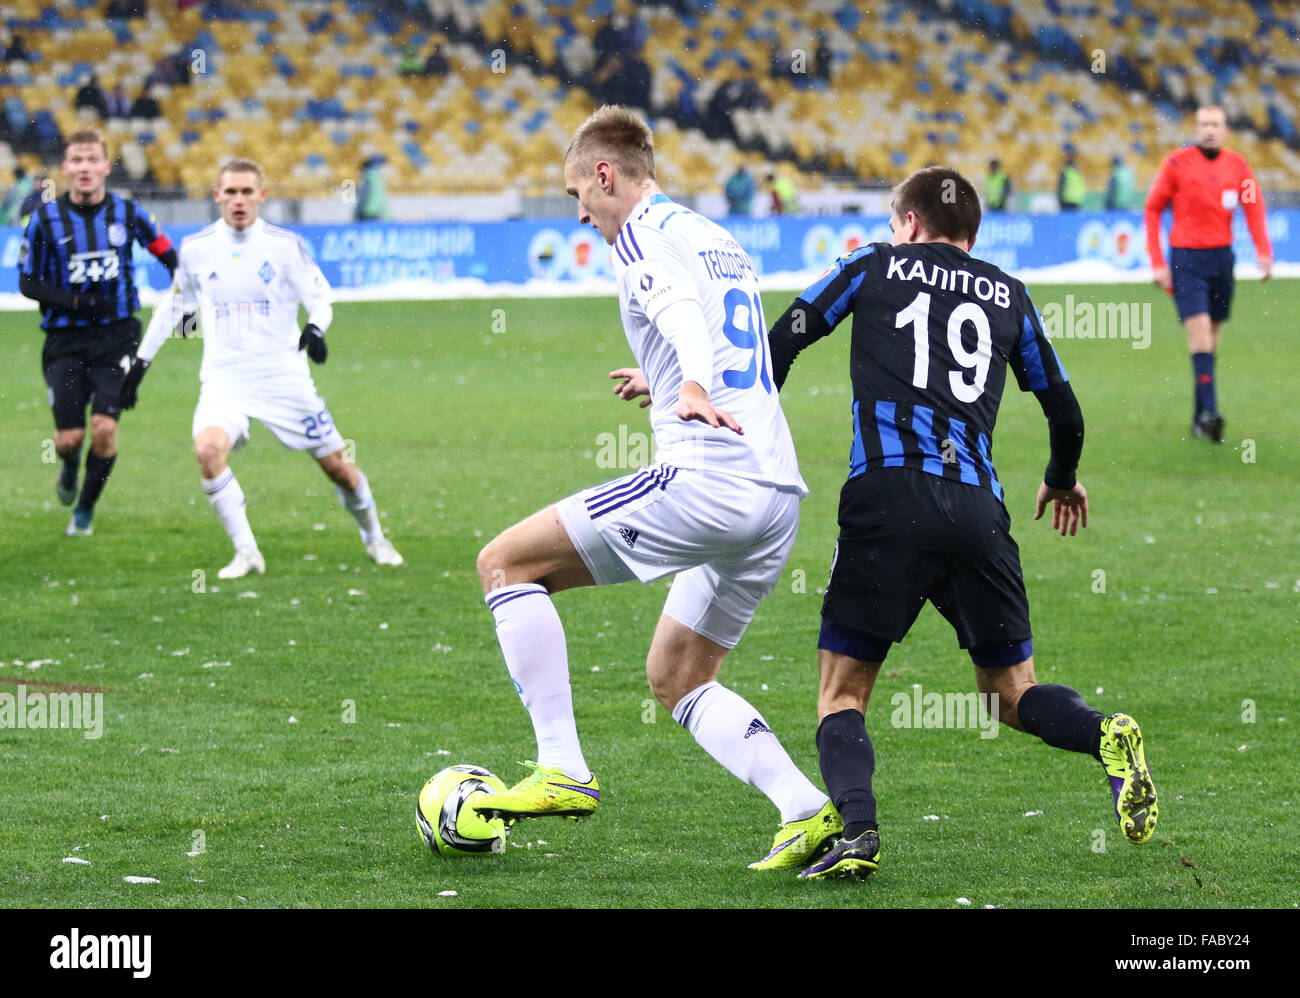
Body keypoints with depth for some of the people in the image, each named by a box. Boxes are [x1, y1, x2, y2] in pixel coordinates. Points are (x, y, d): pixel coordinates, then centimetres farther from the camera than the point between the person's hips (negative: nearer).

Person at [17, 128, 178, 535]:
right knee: (69, 438, -7)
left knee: (104, 428, -14)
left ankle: (85, 510, 9)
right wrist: (76, 302, -15)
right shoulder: (45, 219, -5)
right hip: (65, 340, 0)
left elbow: (168, 254, 14)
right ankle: (69, 469, 32)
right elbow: (28, 283, 0)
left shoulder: (127, 213, -1)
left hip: (117, 335, 0)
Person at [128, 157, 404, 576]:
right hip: (224, 378, 1)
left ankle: (374, 537, 33)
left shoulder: (286, 245, -3)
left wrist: (315, 329, -24)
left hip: (284, 376, -1)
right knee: (208, 449, -28)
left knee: (337, 466, 3)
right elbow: (173, 306, 16)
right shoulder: (195, 249, 2)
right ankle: (246, 553, -17)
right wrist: (140, 362, 17)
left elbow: (320, 299, -1)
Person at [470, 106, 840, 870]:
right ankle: (808, 811, 1)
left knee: (506, 564, -1)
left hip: (706, 478, -9)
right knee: (677, 677, 19)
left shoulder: (644, 234, -1)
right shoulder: (719, 239, 26)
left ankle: (564, 771, -9)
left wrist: (694, 388, -44)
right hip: (781, 491, 9)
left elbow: (678, 303, -25)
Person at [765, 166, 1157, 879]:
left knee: (842, 690, 4)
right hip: (978, 506, 3)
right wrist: (1062, 480, 47)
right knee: (1011, 691, 15)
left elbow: (782, 342, 11)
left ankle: (856, 827, -21)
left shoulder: (873, 267, 16)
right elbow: (1063, 410, 28)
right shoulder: (1008, 295, 22)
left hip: (887, 497, -3)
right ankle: (1104, 735, -16)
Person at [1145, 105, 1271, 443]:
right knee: (1200, 335, -16)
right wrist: (1157, 263, -4)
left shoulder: (1237, 165, 5)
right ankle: (1210, 411, -23)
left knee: (1212, 341, 9)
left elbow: (1254, 208, 2)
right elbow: (1153, 209, 1)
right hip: (1186, 259, -4)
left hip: (1222, 259, 4)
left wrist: (1263, 252, -14)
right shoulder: (1178, 163, -4)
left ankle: (1199, 418, 19)